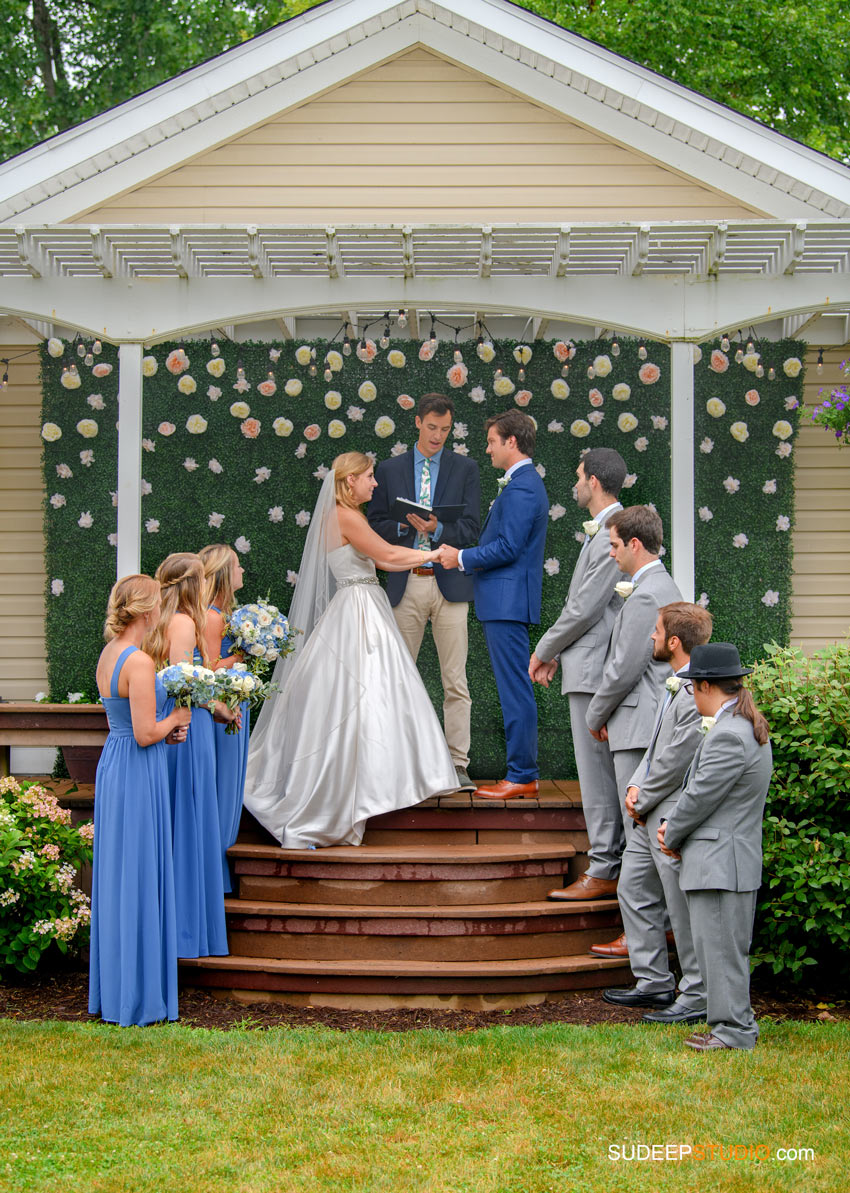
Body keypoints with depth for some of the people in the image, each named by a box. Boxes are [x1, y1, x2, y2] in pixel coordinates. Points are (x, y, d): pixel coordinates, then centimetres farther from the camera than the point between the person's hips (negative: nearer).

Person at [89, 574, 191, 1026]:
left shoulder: (108, 654, 9)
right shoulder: (139, 662, -19)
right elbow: (145, 734, -20)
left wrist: (165, 729, 8)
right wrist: (177, 716, -4)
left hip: (113, 764, 9)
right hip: (138, 772, -9)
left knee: (116, 873, 14)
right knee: (138, 876, -2)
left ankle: (112, 989, 22)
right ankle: (137, 995, 5)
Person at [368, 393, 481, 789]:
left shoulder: (465, 469, 7)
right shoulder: (389, 469, 10)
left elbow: (470, 528, 0)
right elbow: (375, 526, 8)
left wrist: (437, 528, -18)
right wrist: (404, 524, -12)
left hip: (450, 583, -1)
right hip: (405, 584, 1)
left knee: (455, 681, -3)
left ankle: (458, 764, 0)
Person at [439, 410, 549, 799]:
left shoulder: (521, 487, -15)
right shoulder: (524, 483, 19)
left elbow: (508, 548, -21)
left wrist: (462, 558, -11)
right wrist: (465, 557, 15)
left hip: (507, 602, -11)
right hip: (505, 601, 11)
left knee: (515, 689, -8)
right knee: (516, 689, 12)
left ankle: (521, 776, -5)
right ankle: (524, 772, 16)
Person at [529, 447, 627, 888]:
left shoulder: (612, 536, -17)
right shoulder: (606, 531, 17)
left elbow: (585, 609, -19)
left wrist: (543, 650, -6)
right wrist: (556, 654, 18)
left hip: (594, 668, -11)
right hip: (590, 664, 11)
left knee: (597, 769, -6)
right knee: (604, 769, 13)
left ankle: (604, 871, -1)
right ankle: (611, 859, 19)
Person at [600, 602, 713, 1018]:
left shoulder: (699, 692, -22)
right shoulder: (676, 683, 11)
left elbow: (676, 761, -21)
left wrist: (643, 801, -9)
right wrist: (636, 786, 4)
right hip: (652, 814, 11)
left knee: (683, 907, -1)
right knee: (634, 890, 17)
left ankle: (698, 997, 11)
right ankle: (654, 983, 27)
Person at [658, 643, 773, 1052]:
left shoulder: (728, 736, -20)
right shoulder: (746, 728, 14)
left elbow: (700, 797, -17)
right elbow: (699, 788, 17)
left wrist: (671, 838, -1)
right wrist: (672, 827, 6)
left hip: (719, 863, -10)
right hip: (734, 862, 10)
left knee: (721, 948, -3)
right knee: (723, 948, 16)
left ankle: (733, 1030, 4)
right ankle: (736, 1022, 24)